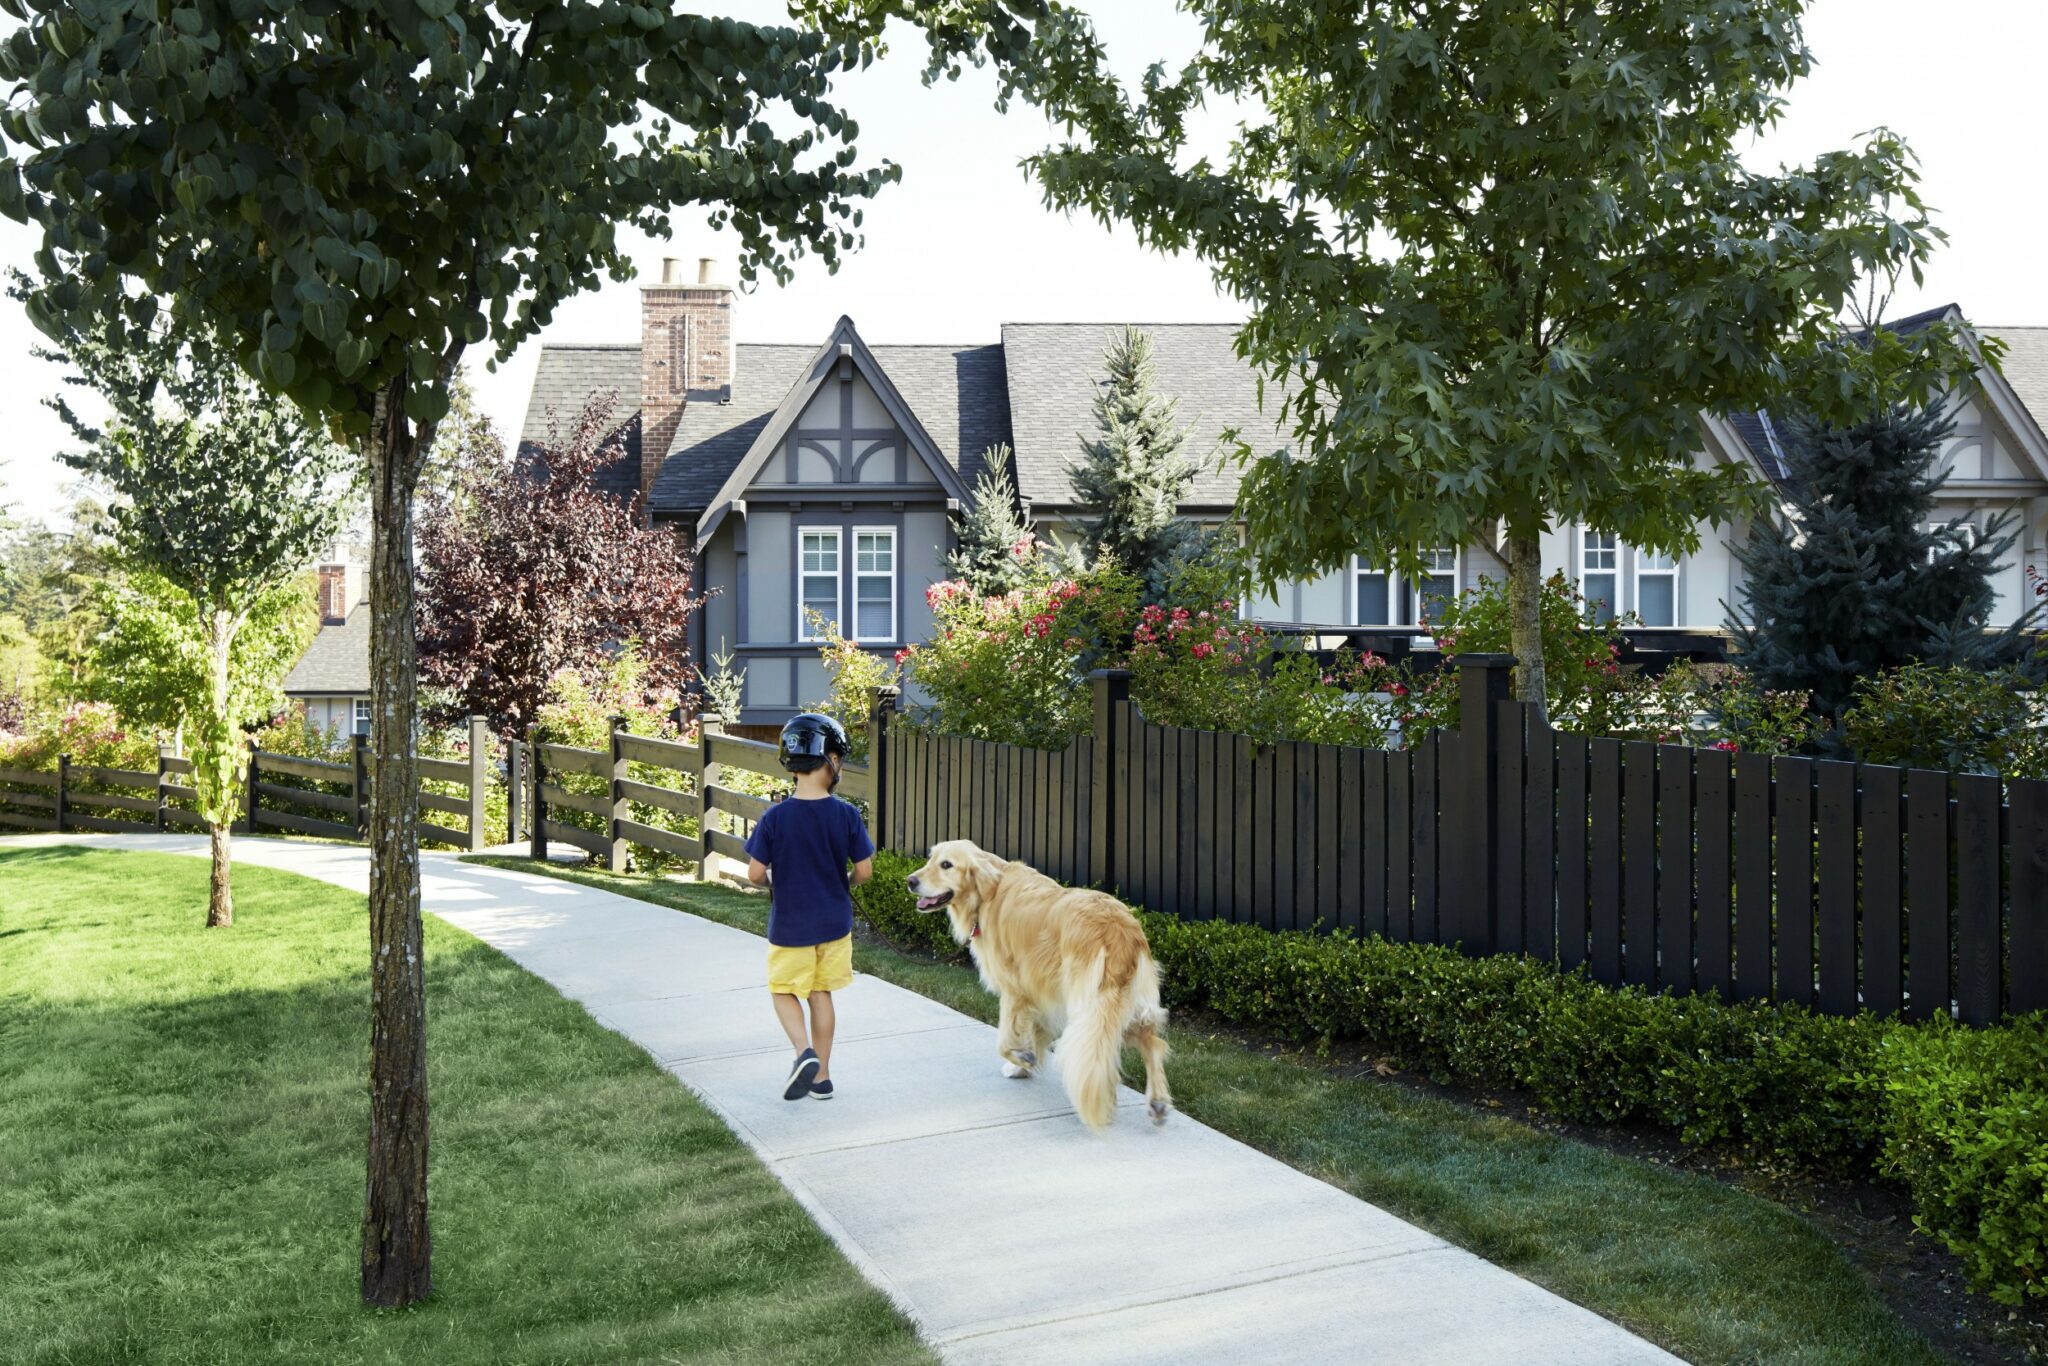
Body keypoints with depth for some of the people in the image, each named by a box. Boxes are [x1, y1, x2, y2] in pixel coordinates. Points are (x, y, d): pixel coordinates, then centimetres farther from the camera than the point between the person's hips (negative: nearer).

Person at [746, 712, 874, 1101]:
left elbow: (755, 874, -13)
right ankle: (821, 1076, 20)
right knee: (821, 993, 15)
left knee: (783, 989, 15)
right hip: (834, 923, 2)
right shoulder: (846, 814, -12)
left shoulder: (775, 817, -16)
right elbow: (864, 871, -7)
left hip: (790, 925, -2)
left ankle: (805, 1051, -8)